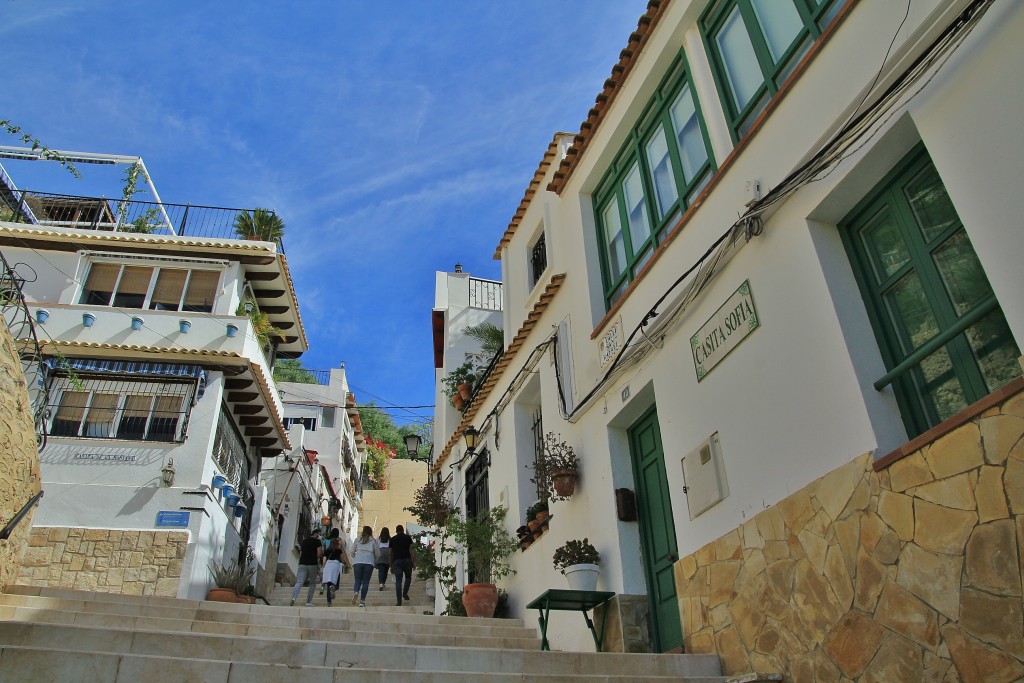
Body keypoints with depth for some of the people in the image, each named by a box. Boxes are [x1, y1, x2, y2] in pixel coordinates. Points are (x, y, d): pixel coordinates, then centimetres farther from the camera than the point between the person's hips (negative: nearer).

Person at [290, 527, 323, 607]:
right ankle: (308, 602, 4)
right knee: (312, 583, 9)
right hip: (313, 564, -4)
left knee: (299, 582, -6)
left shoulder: (303, 541, 20)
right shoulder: (317, 541, 2)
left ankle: (293, 597, -29)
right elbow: (319, 554, -6)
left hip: (302, 564, 4)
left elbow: (300, 553, 22)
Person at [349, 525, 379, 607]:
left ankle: (355, 592, -25)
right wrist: (375, 562, 27)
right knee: (366, 582, 3)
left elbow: (352, 552, 14)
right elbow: (377, 553, 9)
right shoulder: (373, 540, 9)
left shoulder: (357, 539, 13)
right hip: (369, 562, -1)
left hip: (357, 561, 1)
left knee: (358, 580, 5)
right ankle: (362, 601, -2)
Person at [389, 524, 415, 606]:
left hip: (396, 561, 1)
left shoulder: (392, 539, 12)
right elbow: (411, 550, -1)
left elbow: (391, 553, 11)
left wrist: (391, 566, 16)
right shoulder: (408, 537, 7)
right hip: (407, 560, -1)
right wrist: (414, 562, 0)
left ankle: (399, 601, -6)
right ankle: (405, 593, 4)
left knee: (398, 581, -1)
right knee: (408, 577, 21)